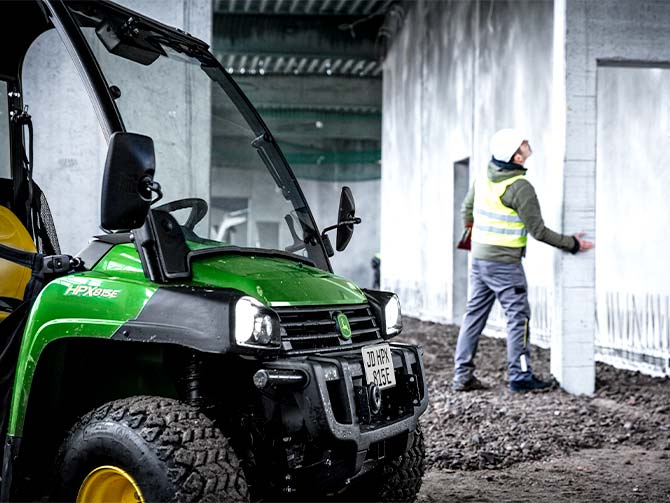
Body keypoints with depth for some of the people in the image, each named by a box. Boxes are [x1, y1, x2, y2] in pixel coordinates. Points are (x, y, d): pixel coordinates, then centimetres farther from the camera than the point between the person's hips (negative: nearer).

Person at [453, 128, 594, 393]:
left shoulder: (482, 180, 4)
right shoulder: (520, 187, -17)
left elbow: (467, 210, 17)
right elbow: (538, 230, -16)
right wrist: (572, 244, -6)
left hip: (479, 259, 7)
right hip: (505, 264, -7)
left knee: (474, 314, 11)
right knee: (518, 317, 3)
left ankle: (462, 375, 13)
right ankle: (520, 376, 7)